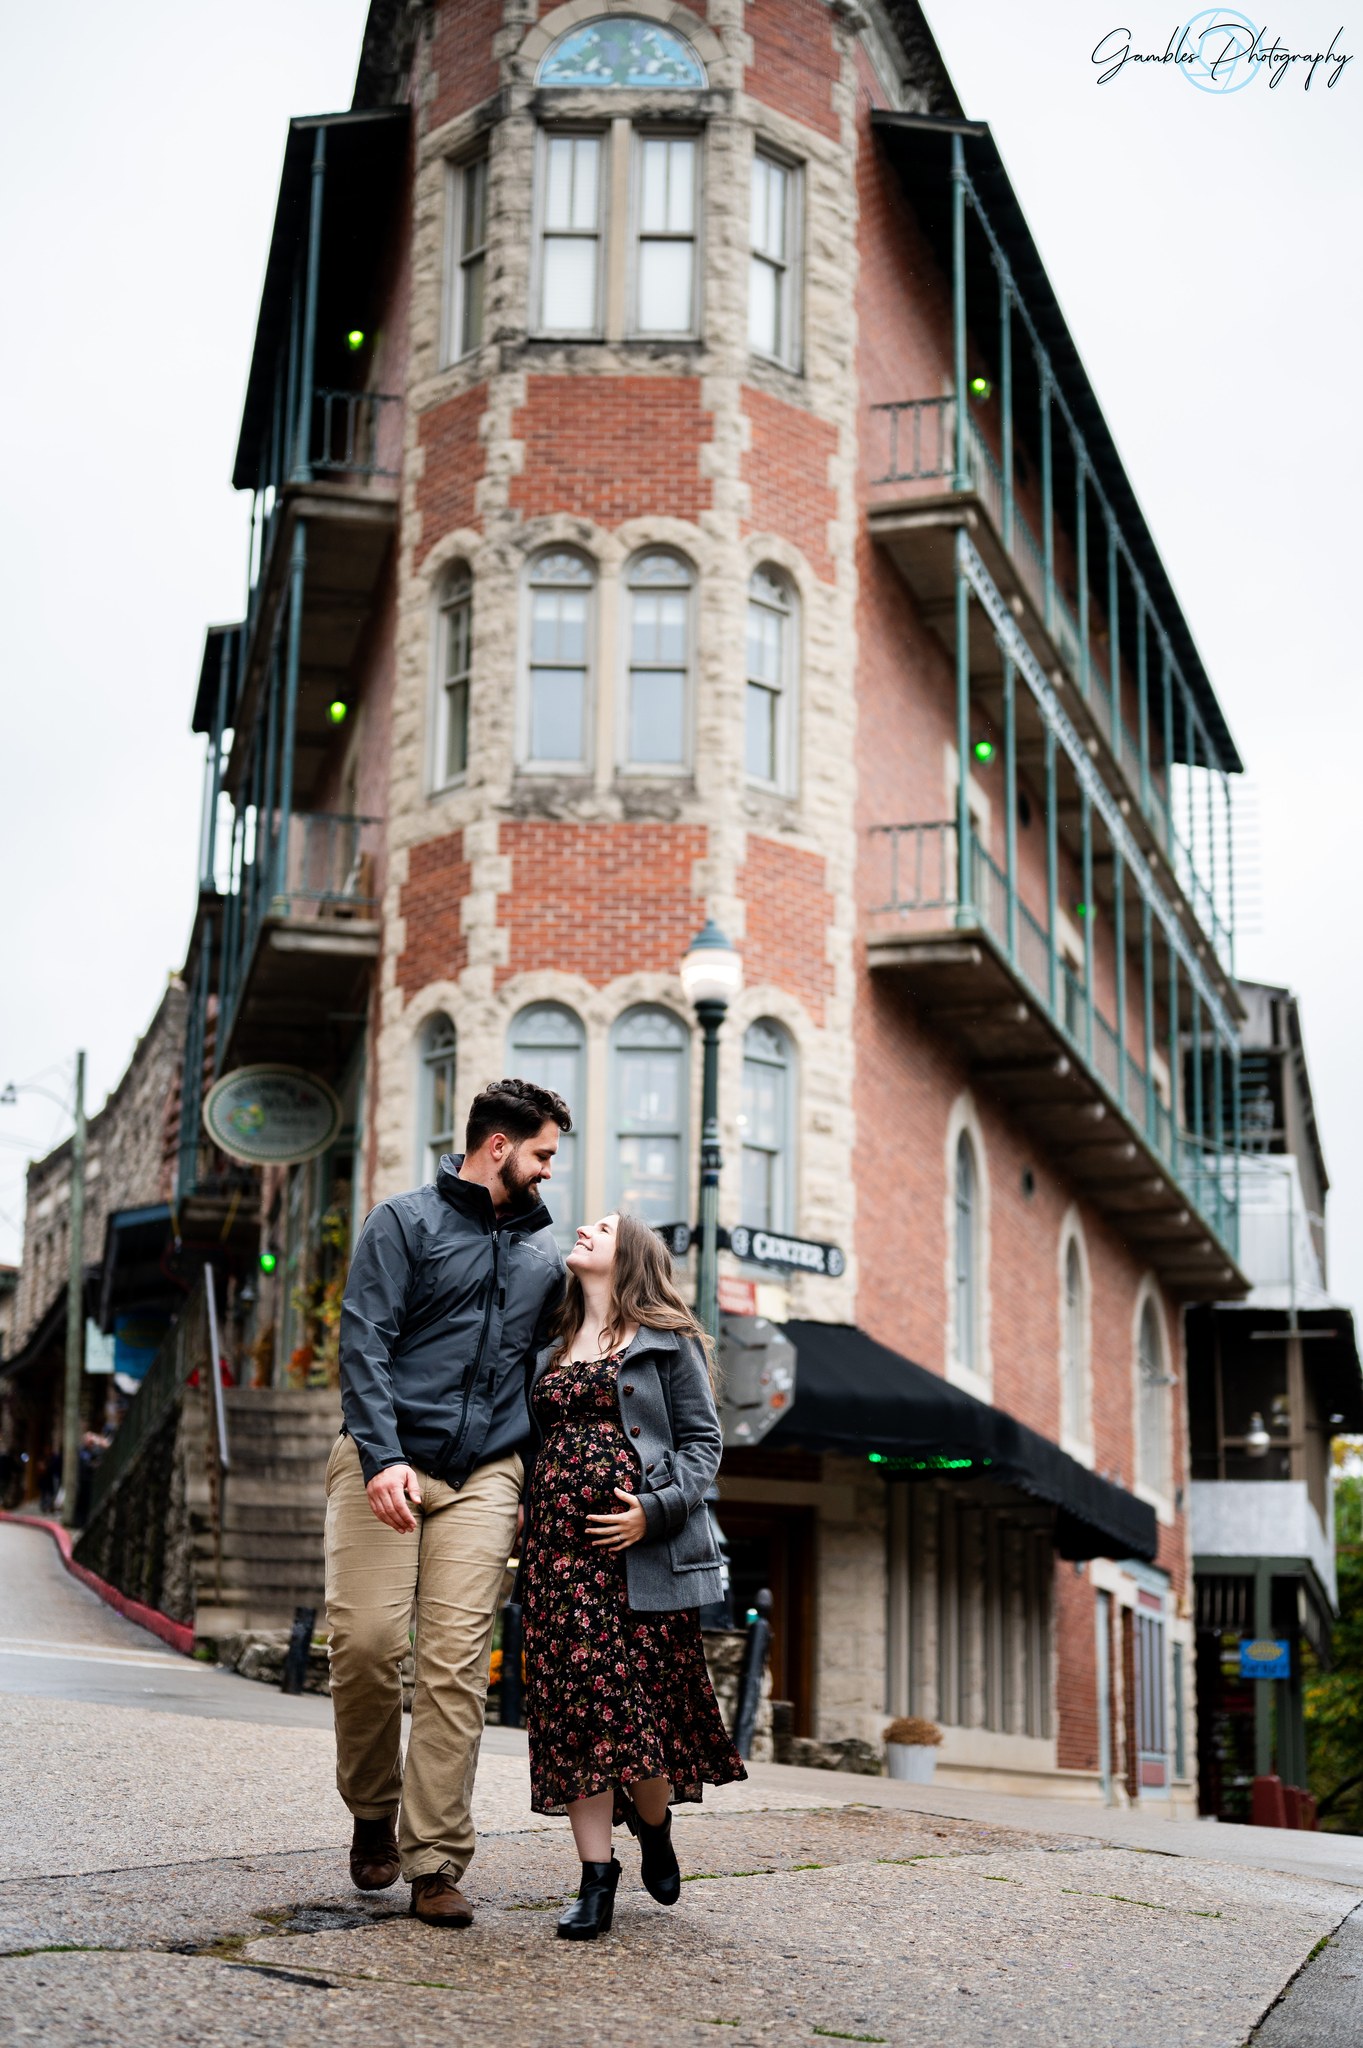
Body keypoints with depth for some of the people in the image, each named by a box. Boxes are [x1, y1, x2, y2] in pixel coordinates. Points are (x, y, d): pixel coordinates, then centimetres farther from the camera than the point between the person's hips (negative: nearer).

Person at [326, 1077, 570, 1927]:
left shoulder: (544, 1253, 18)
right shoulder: (406, 1222, 3)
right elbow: (365, 1341, -7)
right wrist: (382, 1456, -19)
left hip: (484, 1476, 3)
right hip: (386, 1463, -3)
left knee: (457, 1663, -6)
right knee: (366, 1641, -11)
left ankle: (436, 1861, -2)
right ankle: (374, 1812, 14)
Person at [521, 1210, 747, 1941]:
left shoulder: (668, 1341, 4)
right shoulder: (550, 1350, 20)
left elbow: (701, 1441, 0)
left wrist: (654, 1510, -13)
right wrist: (523, 1512, 7)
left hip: (642, 1549, -4)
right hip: (559, 1544, 4)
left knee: (642, 1700, -4)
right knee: (574, 1703, -2)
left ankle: (655, 1832, 24)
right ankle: (596, 1879, 3)